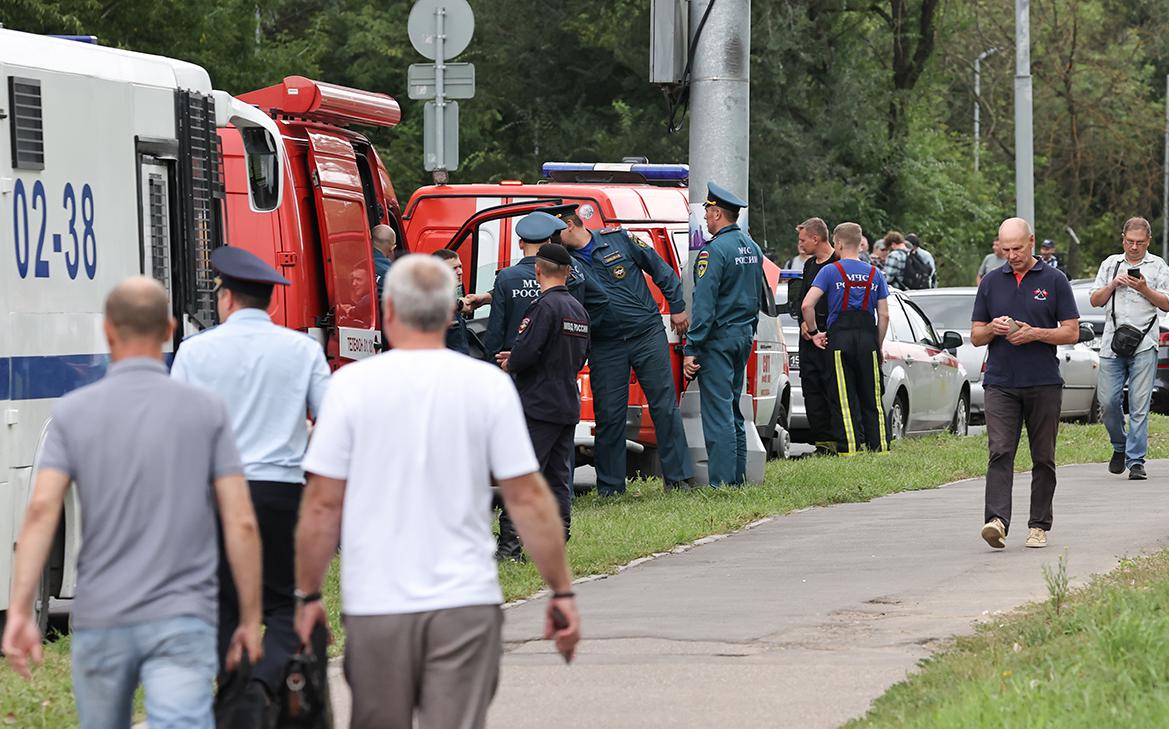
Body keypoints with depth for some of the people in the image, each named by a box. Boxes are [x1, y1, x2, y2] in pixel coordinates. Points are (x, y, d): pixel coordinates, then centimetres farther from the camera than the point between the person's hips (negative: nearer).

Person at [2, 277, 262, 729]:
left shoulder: (74, 412, 2)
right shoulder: (207, 411, 1)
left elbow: (42, 509, -9)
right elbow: (240, 523, -2)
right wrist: (250, 618, 6)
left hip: (100, 621, 2)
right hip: (182, 622, -2)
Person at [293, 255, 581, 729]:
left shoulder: (353, 384, -3)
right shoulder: (488, 385, -1)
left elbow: (323, 503, -2)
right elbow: (527, 498, -2)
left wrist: (308, 595, 8)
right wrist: (562, 591, 6)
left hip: (376, 606, 0)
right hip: (466, 602, 0)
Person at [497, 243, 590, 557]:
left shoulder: (545, 307, -14)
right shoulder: (579, 310, 13)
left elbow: (525, 352, -22)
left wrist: (509, 364, 2)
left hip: (539, 405, -8)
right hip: (569, 406, 8)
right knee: (559, 477, 11)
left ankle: (509, 542, -14)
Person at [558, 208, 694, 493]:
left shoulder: (617, 239, -3)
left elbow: (659, 268, 4)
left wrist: (677, 307, 4)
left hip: (648, 333, -2)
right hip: (605, 346, 2)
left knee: (665, 405, -2)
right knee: (609, 415, 1)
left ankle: (677, 476, 3)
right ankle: (610, 486, 11)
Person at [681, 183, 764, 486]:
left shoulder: (714, 251, -15)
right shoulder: (752, 248, 12)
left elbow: (704, 304, -19)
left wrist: (691, 349, -19)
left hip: (718, 336, -9)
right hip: (744, 335, 9)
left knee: (718, 412, -8)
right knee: (733, 410, 15)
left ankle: (722, 481, -10)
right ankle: (737, 477, 17)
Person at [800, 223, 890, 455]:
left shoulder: (830, 271, 0)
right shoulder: (875, 274, 11)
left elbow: (807, 305, -10)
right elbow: (884, 315, 7)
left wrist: (814, 333, 1)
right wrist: (878, 346, 14)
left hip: (840, 338, -3)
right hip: (868, 337, 3)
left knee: (844, 400, -1)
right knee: (872, 399, 8)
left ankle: (849, 447, -5)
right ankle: (880, 446, 6)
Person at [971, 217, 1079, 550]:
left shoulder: (1054, 281, 3)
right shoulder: (991, 282, 10)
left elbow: (1071, 332, 0)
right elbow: (976, 335, 12)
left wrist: (1034, 333, -14)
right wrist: (994, 329, -10)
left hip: (1044, 384, -1)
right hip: (1001, 382, 1)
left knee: (1043, 458, 5)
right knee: (1000, 452, -14)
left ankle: (1039, 525, 15)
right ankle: (997, 521, -25)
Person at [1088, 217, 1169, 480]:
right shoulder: (1110, 264, 15)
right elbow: (1095, 300, 13)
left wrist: (1144, 289, -11)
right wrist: (1113, 285, -4)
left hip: (1144, 345, -2)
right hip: (1112, 343, 3)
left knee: (1139, 405, -6)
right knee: (1108, 401, -2)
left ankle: (1136, 461, -5)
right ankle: (1120, 446, 21)